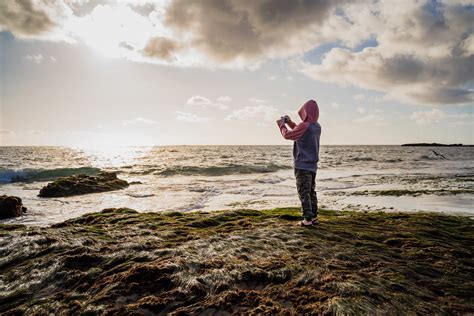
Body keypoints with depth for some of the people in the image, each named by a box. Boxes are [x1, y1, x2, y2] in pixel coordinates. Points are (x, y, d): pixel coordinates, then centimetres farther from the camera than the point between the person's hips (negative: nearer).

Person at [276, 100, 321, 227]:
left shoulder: (304, 126, -18)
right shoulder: (317, 127, 6)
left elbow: (287, 135, -6)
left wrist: (282, 125, 11)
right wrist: (289, 122, 21)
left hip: (302, 165, -8)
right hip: (313, 165, 8)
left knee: (304, 193, -2)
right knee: (311, 192, 15)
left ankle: (308, 219, 0)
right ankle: (314, 217, 19)